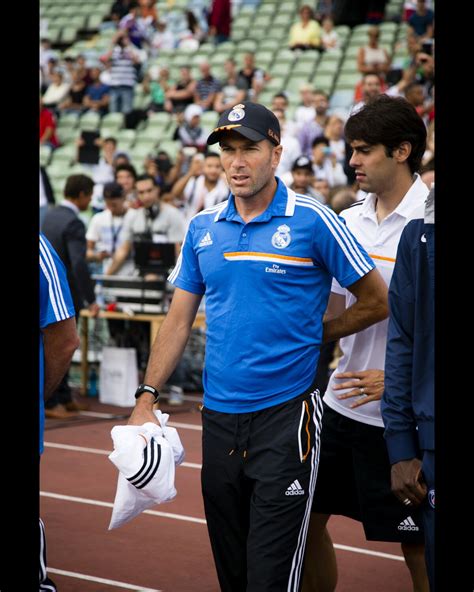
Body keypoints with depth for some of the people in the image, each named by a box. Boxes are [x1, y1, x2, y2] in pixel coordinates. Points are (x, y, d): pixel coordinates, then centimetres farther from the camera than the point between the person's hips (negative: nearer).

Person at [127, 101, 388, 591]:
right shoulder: (202, 228, 7)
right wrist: (146, 398, 3)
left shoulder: (312, 220, -7)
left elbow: (376, 301, -2)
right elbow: (179, 319, 10)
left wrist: (315, 333, 1)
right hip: (219, 417, 5)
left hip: (286, 415, -5)